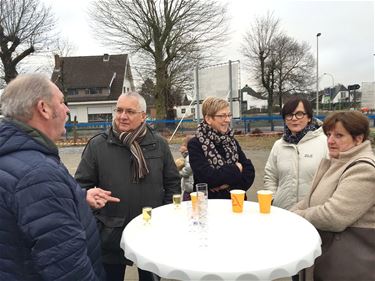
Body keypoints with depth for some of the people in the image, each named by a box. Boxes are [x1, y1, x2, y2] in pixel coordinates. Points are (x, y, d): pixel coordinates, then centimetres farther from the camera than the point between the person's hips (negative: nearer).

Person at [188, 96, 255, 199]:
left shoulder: (232, 141, 9)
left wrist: (230, 184, -13)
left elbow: (249, 171, 2)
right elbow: (208, 178, -16)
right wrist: (236, 169, -5)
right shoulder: (195, 144, -6)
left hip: (235, 200, 3)